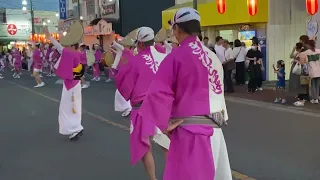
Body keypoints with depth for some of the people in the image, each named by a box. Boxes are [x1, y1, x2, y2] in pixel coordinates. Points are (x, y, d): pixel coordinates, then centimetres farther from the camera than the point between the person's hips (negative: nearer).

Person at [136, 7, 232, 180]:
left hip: (190, 132, -7)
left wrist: (164, 124, -10)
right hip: (214, 130, 7)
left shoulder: (177, 56, -12)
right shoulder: (213, 57, 8)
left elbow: (158, 94, -18)